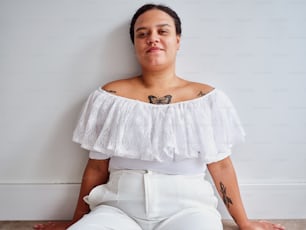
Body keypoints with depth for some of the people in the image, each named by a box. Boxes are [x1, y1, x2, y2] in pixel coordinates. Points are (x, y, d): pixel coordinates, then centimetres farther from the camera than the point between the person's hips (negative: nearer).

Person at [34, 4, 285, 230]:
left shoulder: (207, 98, 2)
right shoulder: (111, 96, 2)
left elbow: (221, 166, 8)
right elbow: (97, 168, 9)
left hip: (186, 207, 0)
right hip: (119, 208, 1)